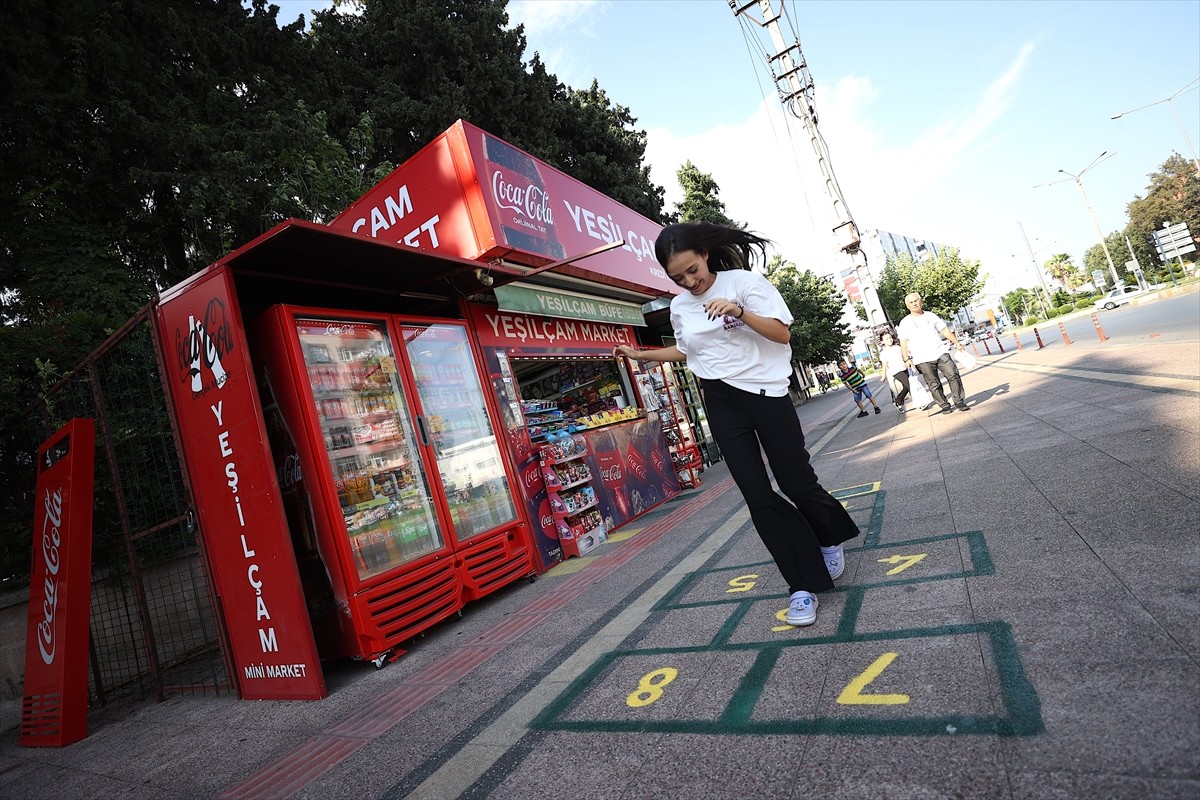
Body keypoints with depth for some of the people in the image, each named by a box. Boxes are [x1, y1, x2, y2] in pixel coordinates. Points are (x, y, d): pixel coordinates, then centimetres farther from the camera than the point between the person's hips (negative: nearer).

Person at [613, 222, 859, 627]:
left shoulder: (743, 281, -6)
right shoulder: (680, 306, 8)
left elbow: (782, 334, -10)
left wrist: (739, 311, -25)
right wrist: (640, 354, 17)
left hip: (765, 392, -3)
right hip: (721, 403, 4)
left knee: (797, 482, 1)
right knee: (759, 496, -2)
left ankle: (830, 537, 36)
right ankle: (804, 583, 11)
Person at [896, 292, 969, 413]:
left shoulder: (930, 315, 15)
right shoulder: (905, 322, 4)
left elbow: (945, 330, 19)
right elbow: (903, 342, -2)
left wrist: (957, 342, 12)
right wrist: (906, 359, -12)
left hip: (940, 353, 3)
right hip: (922, 359, -2)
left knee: (953, 375, -7)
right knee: (934, 384, -2)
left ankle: (959, 401, 4)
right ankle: (944, 405, 9)